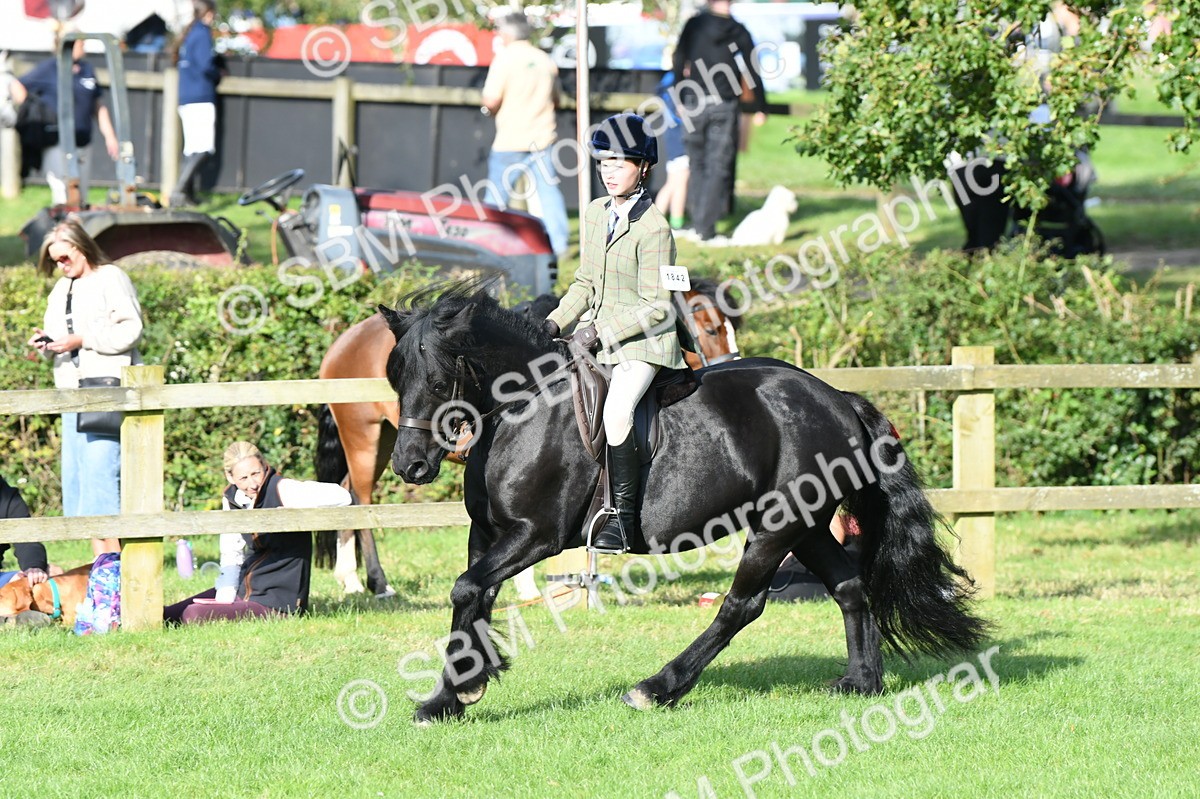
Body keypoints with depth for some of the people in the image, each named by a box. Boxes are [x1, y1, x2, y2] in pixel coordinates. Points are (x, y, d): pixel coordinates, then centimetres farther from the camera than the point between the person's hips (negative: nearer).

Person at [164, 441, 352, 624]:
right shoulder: (231, 498, 4)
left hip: (276, 603, -7)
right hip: (244, 590, 7)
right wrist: (226, 588, -3)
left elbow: (342, 496, -27)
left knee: (193, 616, -22)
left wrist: (289, 511, -30)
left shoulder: (282, 490, -17)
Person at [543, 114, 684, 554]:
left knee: (616, 412, -30)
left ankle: (623, 514, -22)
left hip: (644, 341, -9)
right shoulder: (595, 213, 10)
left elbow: (655, 307, -15)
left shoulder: (653, 229, -14)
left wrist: (600, 332, -20)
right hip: (598, 336, 9)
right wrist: (555, 322, 5)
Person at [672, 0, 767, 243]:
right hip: (725, 105, -1)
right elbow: (753, 72, 2)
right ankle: (706, 227, -3)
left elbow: (678, 62, 0)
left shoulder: (694, 25, -1)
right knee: (718, 166, 3)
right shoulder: (739, 31, 0)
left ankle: (698, 221, 13)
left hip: (696, 103, 1)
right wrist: (760, 108, 11)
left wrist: (680, 97, 12)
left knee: (697, 162, 15)